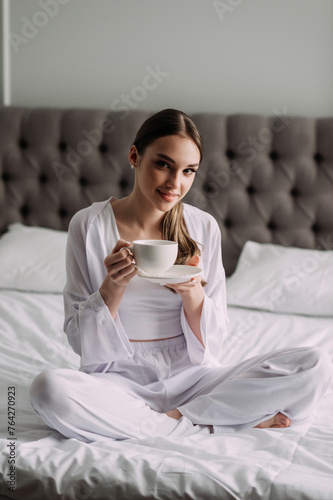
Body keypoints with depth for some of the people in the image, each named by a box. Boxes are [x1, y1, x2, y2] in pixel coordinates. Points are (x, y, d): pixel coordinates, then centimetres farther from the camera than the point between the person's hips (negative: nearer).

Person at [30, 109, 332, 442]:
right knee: (49, 388, -36)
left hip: (189, 376, 2)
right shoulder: (89, 225, -4)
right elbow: (79, 339, -3)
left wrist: (193, 293, -17)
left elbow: (212, 341, 3)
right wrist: (113, 287, -20)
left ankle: (173, 418, -17)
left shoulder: (204, 228, 2)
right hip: (120, 380, -1)